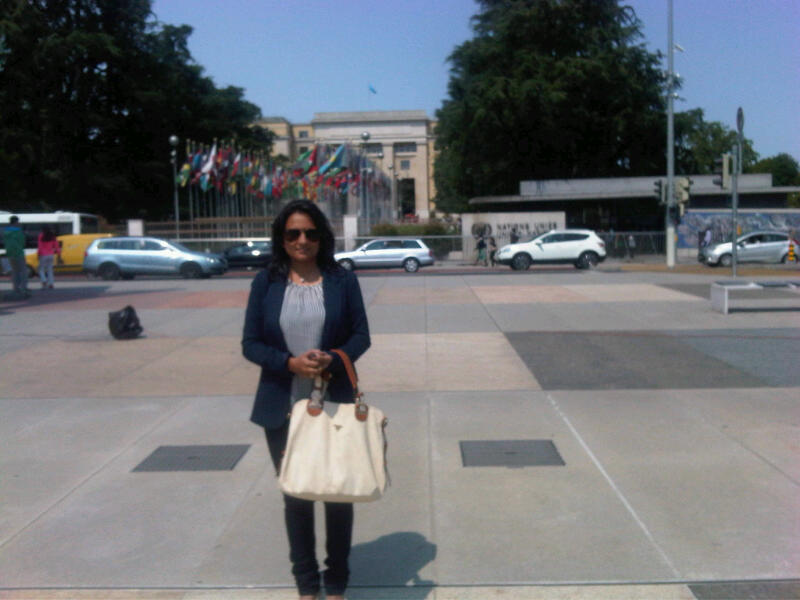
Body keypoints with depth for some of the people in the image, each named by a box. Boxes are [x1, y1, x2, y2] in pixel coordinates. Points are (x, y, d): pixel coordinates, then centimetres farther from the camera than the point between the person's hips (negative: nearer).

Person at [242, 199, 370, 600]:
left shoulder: (342, 280, -2)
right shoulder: (266, 283, -1)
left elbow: (361, 335, 0)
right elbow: (251, 344, -2)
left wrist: (333, 359, -21)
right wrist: (290, 363, -20)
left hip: (336, 406, 0)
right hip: (283, 410, 1)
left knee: (338, 492, 12)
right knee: (296, 495, 14)